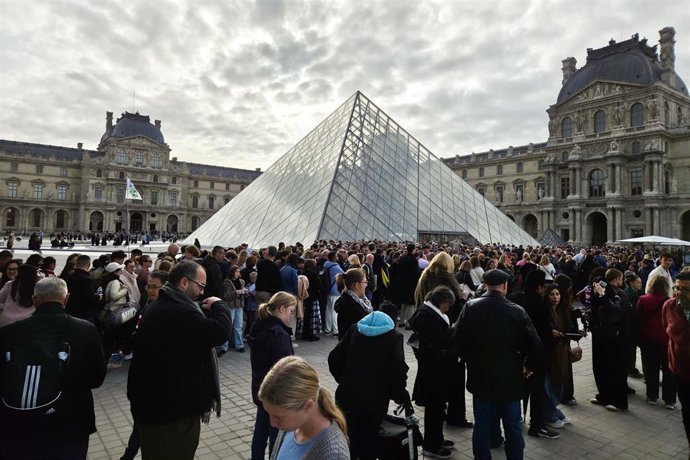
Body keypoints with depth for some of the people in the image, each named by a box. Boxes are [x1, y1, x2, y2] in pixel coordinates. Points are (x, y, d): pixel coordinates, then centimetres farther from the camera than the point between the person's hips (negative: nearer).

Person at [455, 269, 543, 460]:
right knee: (513, 427, 15)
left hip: (480, 377, 1)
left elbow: (459, 341, -7)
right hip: (509, 377, -1)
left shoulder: (471, 307, -9)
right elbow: (535, 346, -11)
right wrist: (528, 366, 7)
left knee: (482, 426, 12)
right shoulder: (518, 311, -12)